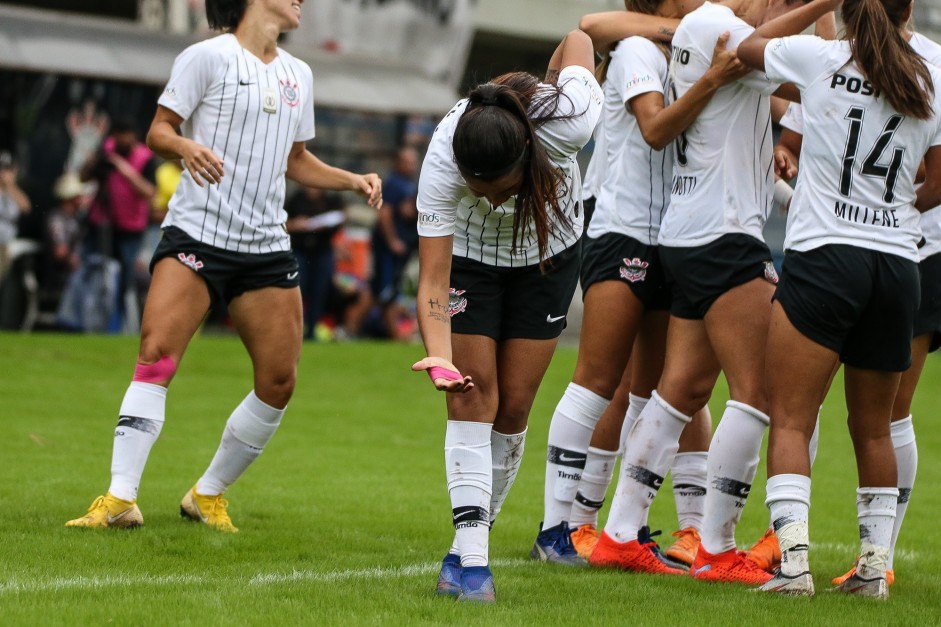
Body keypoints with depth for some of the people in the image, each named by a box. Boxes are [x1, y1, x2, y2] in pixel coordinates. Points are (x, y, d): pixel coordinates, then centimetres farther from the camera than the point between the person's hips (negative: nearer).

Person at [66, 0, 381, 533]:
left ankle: (209, 494, 16)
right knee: (157, 355, -19)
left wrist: (354, 180, 12)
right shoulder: (209, 57, -3)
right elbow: (158, 131, -4)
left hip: (267, 247, 6)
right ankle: (120, 499, -20)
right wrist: (187, 146, -24)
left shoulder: (299, 76, 15)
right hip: (197, 232, -6)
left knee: (280, 381, -1)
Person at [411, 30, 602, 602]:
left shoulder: (567, 124, -39)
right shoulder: (442, 164, -39)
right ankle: (471, 556, -16)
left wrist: (559, 74, 2)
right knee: (473, 399, -13)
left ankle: (475, 538, 15)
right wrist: (440, 358, -52)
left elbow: (577, 40, -18)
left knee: (513, 407, 0)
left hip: (548, 253, 2)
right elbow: (433, 281, -37)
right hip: (468, 258, -1)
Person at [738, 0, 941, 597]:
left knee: (791, 420, -5)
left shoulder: (821, 59, -4)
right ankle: (875, 565, 16)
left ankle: (794, 558, -18)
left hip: (823, 254, -4)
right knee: (874, 427, 16)